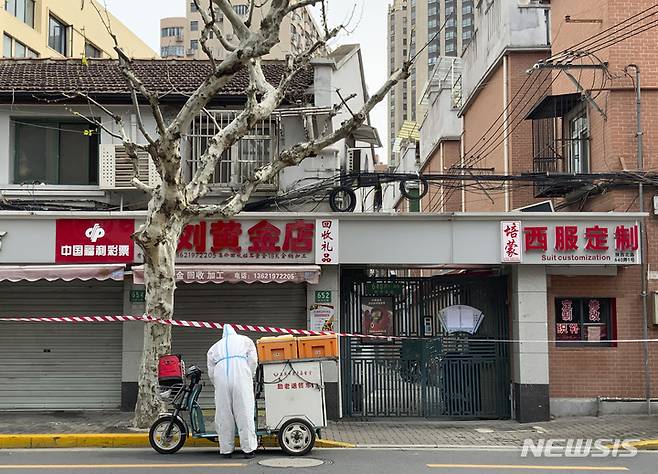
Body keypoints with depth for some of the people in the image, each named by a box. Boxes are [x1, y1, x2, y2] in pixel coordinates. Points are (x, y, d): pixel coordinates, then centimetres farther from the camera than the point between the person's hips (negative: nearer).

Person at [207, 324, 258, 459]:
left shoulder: (214, 347, 30)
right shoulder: (245, 340, 27)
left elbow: (211, 372, 21)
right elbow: (253, 361, 13)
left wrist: (218, 386, 29)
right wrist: (250, 377, 22)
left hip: (221, 377, 2)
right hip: (241, 375, -1)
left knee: (224, 414, 6)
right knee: (244, 413, -1)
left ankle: (226, 450, 9)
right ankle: (248, 449, -2)